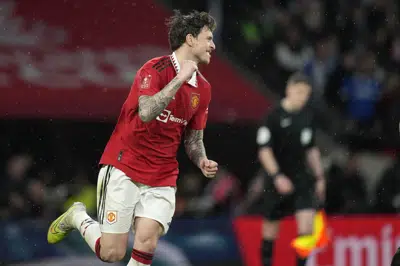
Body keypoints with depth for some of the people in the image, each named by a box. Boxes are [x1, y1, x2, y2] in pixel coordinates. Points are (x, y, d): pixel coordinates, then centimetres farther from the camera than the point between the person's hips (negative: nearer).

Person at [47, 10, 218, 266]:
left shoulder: (203, 88, 9)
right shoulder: (155, 69, -12)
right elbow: (146, 112, -28)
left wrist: (202, 161, -4)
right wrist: (180, 78, -27)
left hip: (162, 179, 5)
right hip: (124, 170, -5)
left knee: (146, 243, -19)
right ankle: (78, 217, 27)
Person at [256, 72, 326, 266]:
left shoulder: (308, 116, 6)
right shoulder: (275, 116, -11)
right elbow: (264, 150, -12)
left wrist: (319, 176, 16)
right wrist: (277, 176, -20)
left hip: (301, 177, 4)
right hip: (277, 179, -4)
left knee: (307, 220, -12)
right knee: (271, 225, 7)